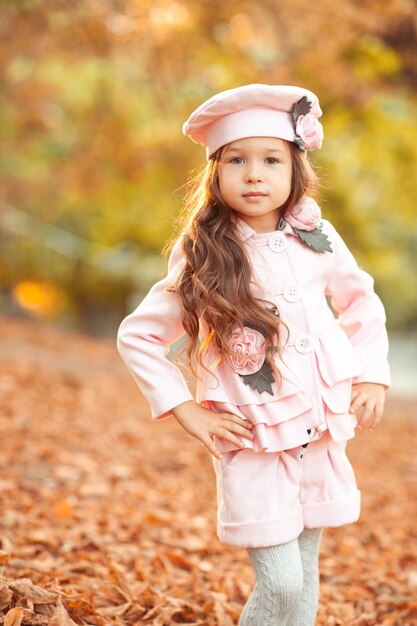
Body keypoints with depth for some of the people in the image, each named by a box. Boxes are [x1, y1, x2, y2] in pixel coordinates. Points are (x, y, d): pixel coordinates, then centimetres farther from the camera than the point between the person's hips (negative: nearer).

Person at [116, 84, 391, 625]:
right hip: (253, 443, -4)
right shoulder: (204, 261, -10)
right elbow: (136, 336, -3)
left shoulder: (316, 239, 0)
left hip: (322, 436, 4)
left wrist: (371, 377, 8)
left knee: (305, 574, 13)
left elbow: (362, 303, 17)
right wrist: (185, 410, -7)